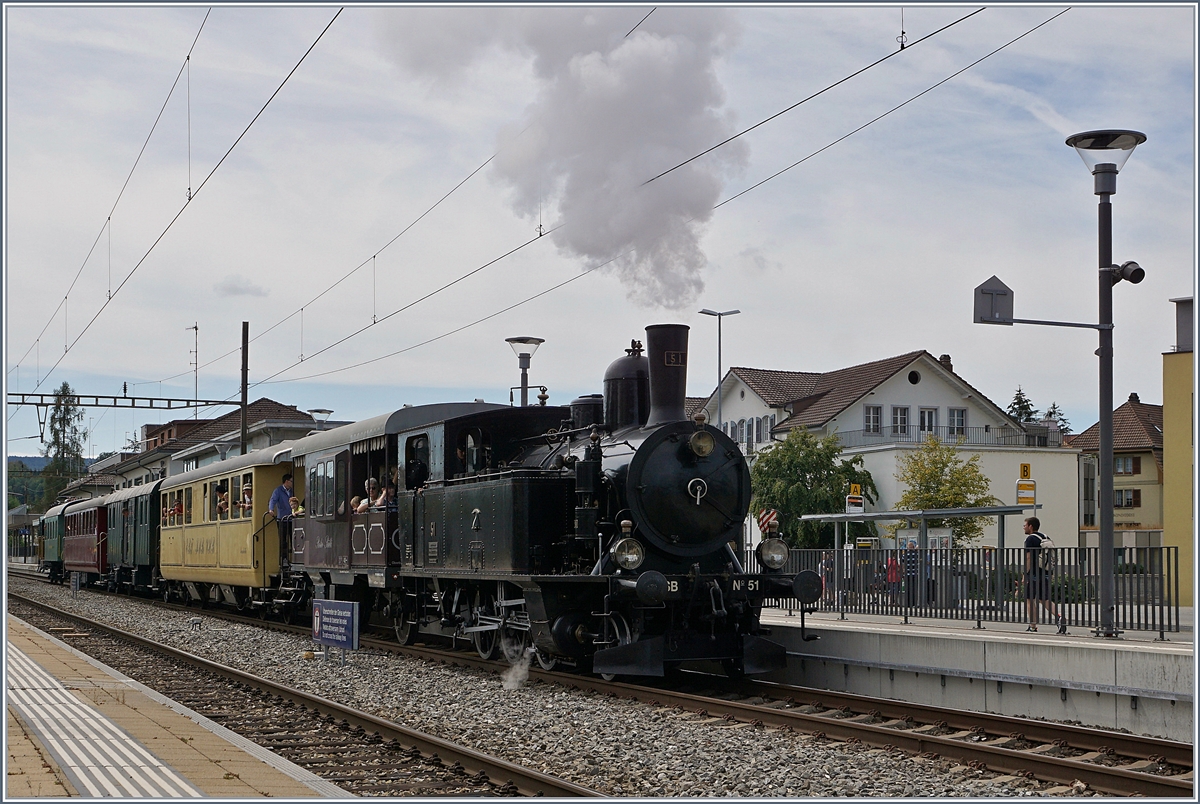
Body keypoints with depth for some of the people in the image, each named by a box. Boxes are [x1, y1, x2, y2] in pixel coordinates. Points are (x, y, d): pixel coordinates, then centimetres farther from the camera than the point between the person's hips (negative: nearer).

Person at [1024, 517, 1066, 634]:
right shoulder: (1044, 538, 15)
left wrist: (1025, 575, -14)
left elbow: (1029, 558, -16)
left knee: (1029, 600, 2)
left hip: (1034, 575, -7)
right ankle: (1059, 617, -9)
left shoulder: (1030, 539, -10)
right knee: (1044, 600, 11)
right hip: (1045, 574, 8)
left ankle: (1033, 626, 1)